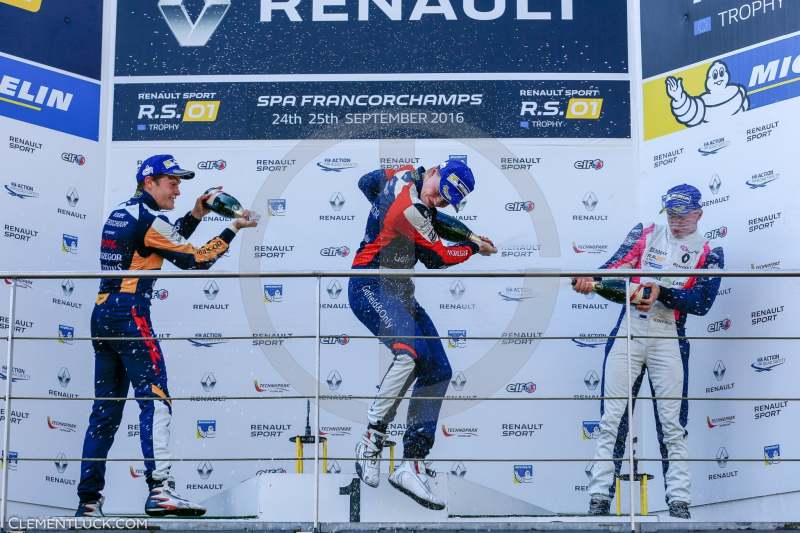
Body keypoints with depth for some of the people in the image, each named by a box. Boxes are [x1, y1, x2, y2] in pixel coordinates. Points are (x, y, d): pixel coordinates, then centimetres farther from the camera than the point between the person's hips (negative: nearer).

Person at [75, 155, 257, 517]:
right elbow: (195, 260, -6)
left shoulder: (121, 213, 18)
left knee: (106, 409, 11)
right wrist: (233, 229, 3)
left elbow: (165, 241, 27)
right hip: (129, 314, -9)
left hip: (102, 315, 9)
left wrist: (195, 215, 20)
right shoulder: (149, 216, -8)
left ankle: (89, 500, 13)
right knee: (155, 399, -13)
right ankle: (160, 490, -23)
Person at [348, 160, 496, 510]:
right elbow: (437, 258, -11)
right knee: (410, 353, -34)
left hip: (400, 292, 11)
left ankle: (412, 464, -2)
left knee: (437, 371, 0)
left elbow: (366, 182, 27)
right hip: (371, 287, -10)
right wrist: (475, 248, 7)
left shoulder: (405, 174, 7)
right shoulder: (410, 207, -20)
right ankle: (371, 443, -28)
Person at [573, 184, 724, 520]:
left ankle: (679, 503, 3)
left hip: (669, 340, -1)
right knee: (612, 418, -4)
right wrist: (592, 279, -24)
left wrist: (662, 292, -19)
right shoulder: (645, 234, 12)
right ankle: (599, 499, -3)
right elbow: (616, 266, -2)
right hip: (628, 332, 1)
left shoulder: (708, 255, 9)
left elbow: (701, 303, -5)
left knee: (673, 425, -1)